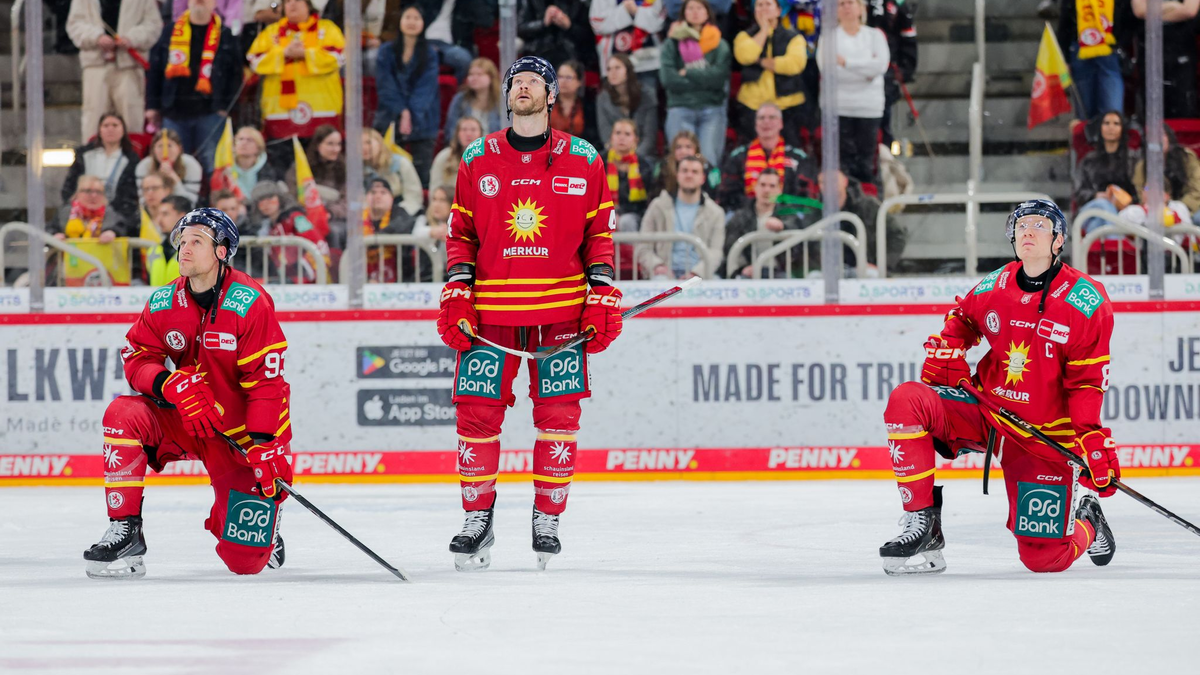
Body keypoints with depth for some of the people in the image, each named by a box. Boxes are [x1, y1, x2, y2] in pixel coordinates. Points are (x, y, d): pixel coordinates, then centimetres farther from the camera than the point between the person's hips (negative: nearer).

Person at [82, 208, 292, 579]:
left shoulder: (250, 303, -19)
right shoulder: (164, 303, -5)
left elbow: (266, 379, -20)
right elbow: (137, 360, -3)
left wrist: (266, 445, -26)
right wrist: (173, 385, -24)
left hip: (241, 432, -4)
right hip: (183, 421, 4)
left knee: (246, 559, -11)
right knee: (124, 414, -26)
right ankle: (125, 532, -18)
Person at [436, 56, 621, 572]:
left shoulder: (583, 161, 4)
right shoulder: (477, 160, 7)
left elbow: (599, 233, 7)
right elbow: (461, 234, 10)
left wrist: (603, 297, -1)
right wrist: (456, 294, -1)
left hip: (561, 309, -1)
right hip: (491, 310, 1)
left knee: (559, 413, -1)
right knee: (477, 410, -3)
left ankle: (547, 521, 10)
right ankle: (477, 520, 8)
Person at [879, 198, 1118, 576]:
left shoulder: (1088, 302, -11)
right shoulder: (994, 287, 0)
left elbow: (1088, 382, -10)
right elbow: (962, 318, 22)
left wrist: (1093, 442, -20)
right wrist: (946, 352, 2)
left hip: (1045, 438, -3)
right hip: (984, 411, 3)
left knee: (1045, 557, -9)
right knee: (906, 400, -23)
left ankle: (1085, 521, 30)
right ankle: (922, 524, -17)